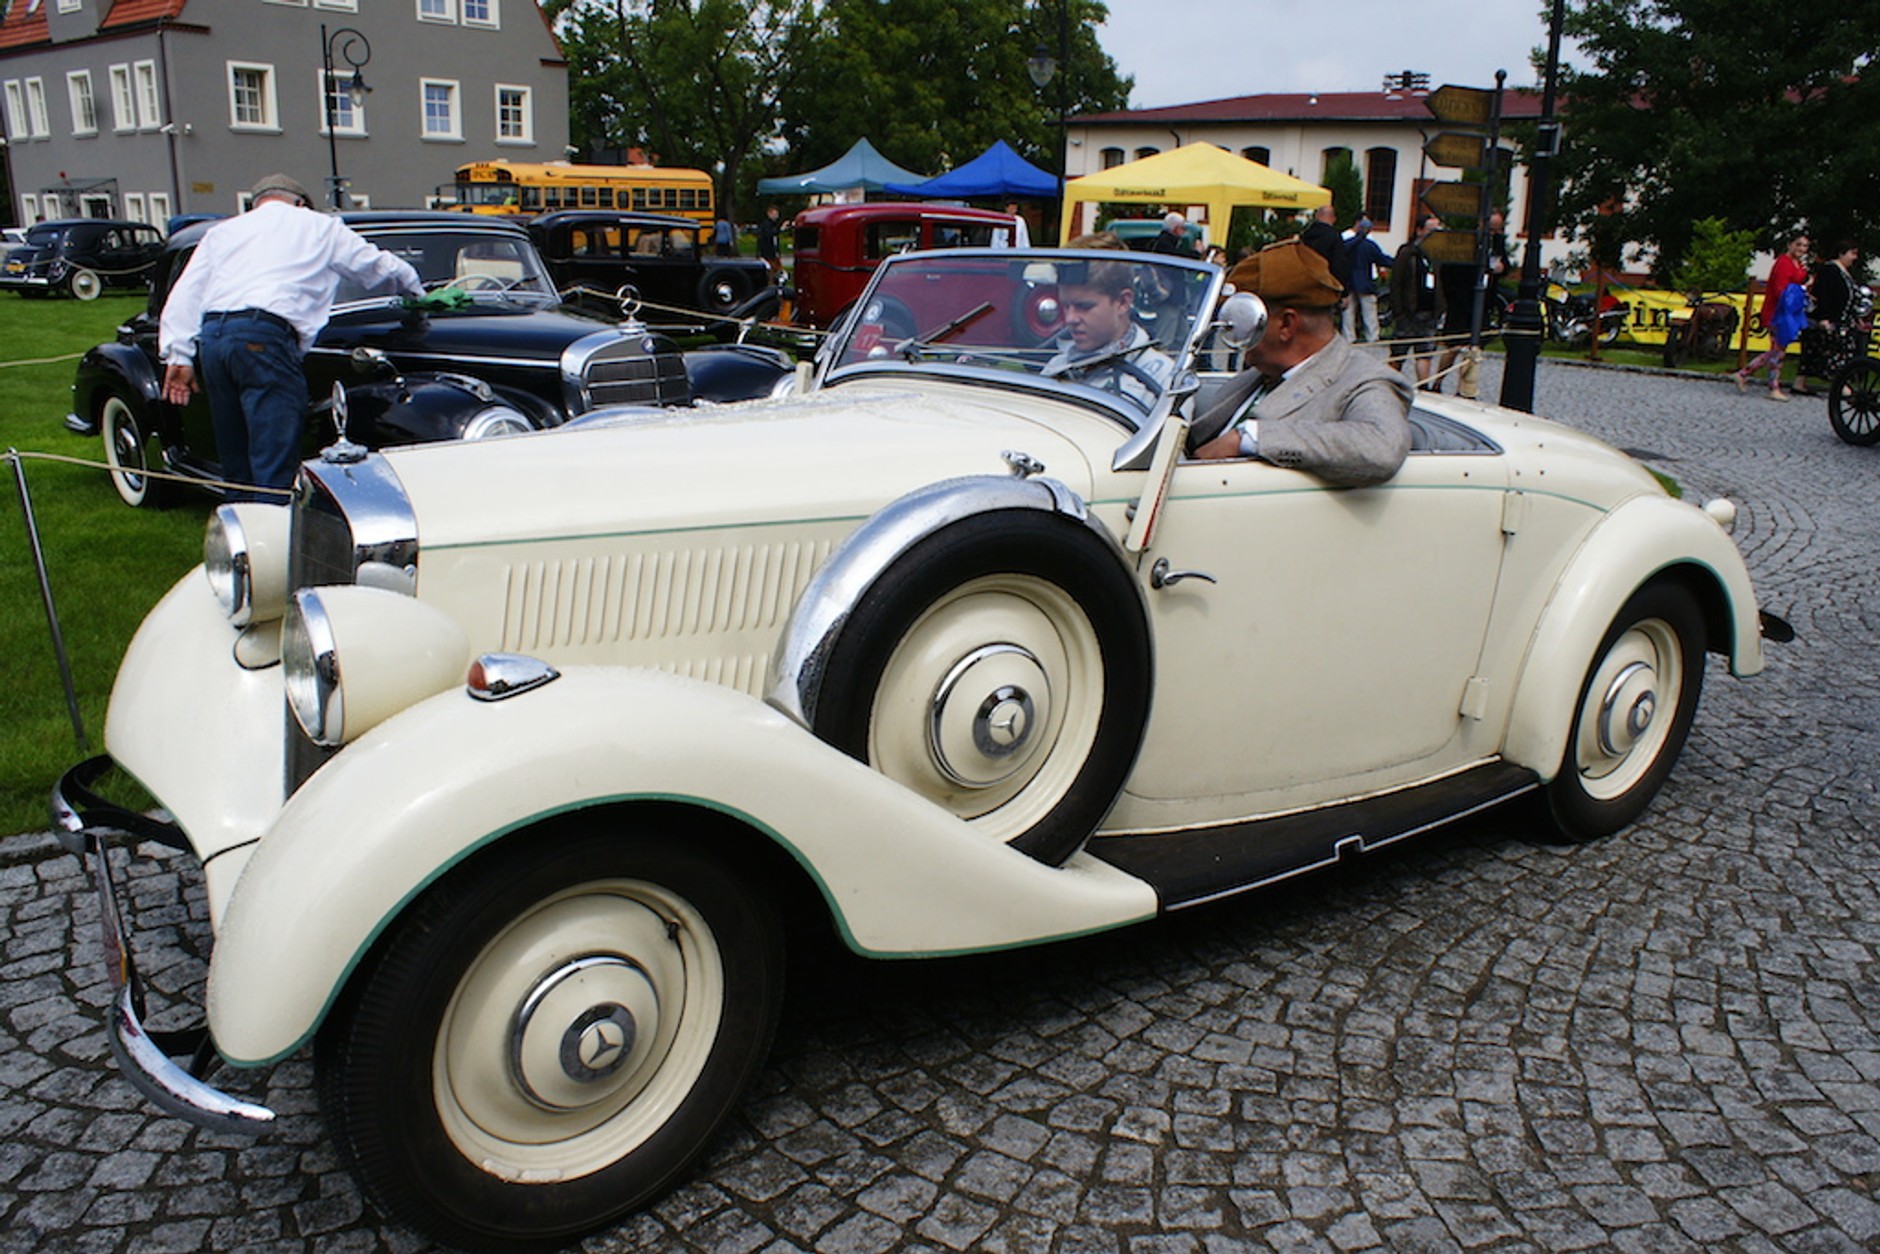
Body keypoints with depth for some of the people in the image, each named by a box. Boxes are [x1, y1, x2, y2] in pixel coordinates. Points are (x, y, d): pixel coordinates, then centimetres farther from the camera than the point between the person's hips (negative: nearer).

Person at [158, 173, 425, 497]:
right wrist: (415, 288, 48)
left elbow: (185, 294, 17)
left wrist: (178, 354, 11)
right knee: (275, 469, -9)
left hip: (210, 337, 5)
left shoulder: (222, 230, 28)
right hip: (263, 338, -5)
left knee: (235, 465, 12)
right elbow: (380, 266, 29)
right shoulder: (320, 226, 19)